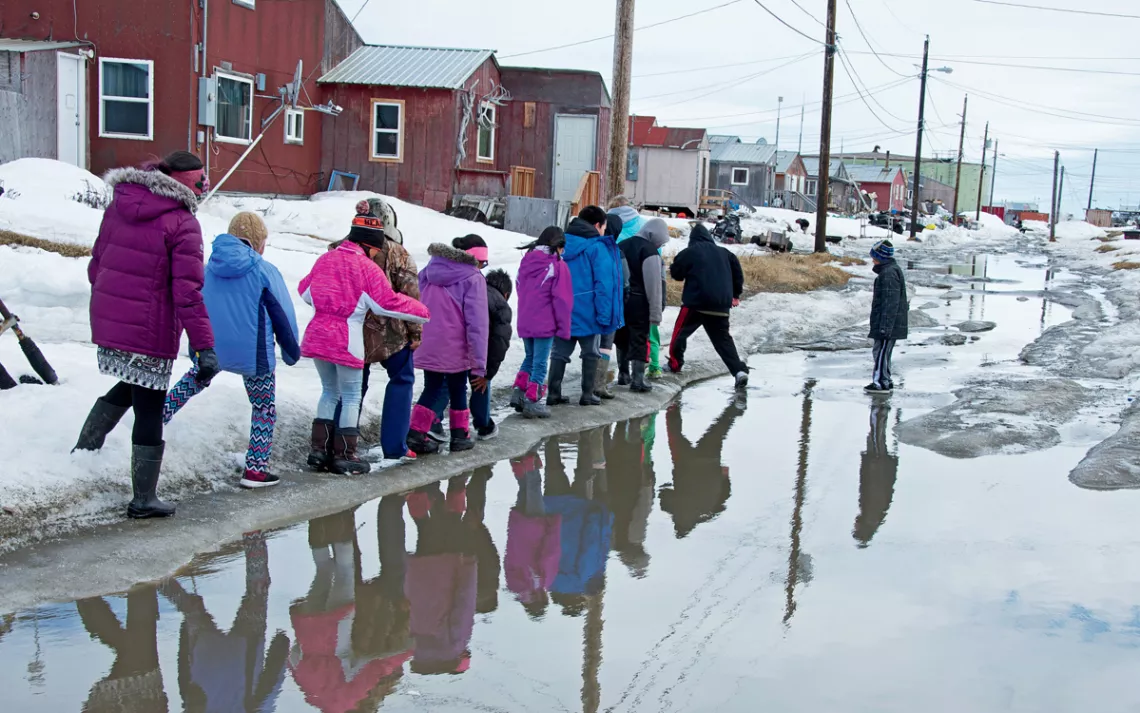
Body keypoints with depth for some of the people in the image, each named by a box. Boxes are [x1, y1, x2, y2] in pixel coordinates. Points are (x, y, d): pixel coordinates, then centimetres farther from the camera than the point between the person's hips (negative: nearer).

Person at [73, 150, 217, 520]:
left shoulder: (118, 206, 7)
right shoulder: (182, 224, -14)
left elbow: (96, 263, 14)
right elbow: (187, 293, -18)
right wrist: (204, 347, -17)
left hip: (108, 321, 7)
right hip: (150, 333, -7)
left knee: (132, 386, 29)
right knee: (150, 410, 4)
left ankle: (83, 449, 28)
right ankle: (144, 499, 12)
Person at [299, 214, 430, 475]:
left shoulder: (325, 259, 7)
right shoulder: (366, 268, -12)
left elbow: (305, 290, 18)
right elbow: (389, 303, -10)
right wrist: (422, 311, 2)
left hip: (317, 336, 6)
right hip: (346, 341, -6)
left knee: (330, 392, 19)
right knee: (351, 397, 6)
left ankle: (319, 448, 18)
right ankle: (344, 455, 8)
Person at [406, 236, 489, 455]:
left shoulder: (429, 272, 9)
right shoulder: (473, 279, -9)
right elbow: (477, 324, -14)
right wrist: (479, 366, -13)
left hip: (427, 346, 5)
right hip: (454, 349, -4)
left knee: (431, 388, 16)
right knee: (458, 390, 14)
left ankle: (416, 433, 5)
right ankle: (460, 435, 21)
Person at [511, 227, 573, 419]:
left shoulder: (526, 261, 7)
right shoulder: (558, 266, -11)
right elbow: (562, 300, -12)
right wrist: (564, 328, -6)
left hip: (525, 323, 6)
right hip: (545, 324, -6)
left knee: (530, 358, 22)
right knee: (540, 363, 1)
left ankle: (519, 392, 14)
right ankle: (532, 402, 1)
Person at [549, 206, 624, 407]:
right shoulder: (598, 247, -11)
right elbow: (604, 283, -16)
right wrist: (604, 314, -14)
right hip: (586, 311, -5)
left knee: (560, 352, 10)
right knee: (591, 353, 10)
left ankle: (553, 393, 8)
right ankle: (587, 394, 11)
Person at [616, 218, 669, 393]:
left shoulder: (623, 246, 12)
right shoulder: (650, 251, -13)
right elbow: (654, 285, -16)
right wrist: (656, 312, -13)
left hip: (620, 300, 7)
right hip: (639, 302, -7)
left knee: (622, 337, 18)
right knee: (640, 339, 0)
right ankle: (637, 380, 0)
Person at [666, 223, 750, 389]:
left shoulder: (689, 252, -2)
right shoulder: (724, 253, 13)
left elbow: (676, 273, 2)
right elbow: (737, 272, 16)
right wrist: (735, 294, 24)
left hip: (696, 302, -4)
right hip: (721, 305, 4)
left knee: (680, 332, 15)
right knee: (723, 339, 7)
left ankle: (674, 364, 18)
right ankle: (739, 371, -7)